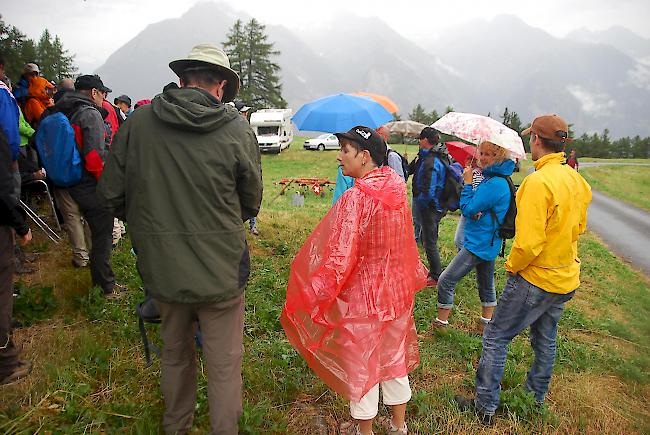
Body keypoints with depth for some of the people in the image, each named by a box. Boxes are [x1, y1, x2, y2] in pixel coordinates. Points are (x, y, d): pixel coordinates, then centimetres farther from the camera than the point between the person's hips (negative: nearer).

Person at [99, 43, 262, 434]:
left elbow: (112, 192, 1)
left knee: (176, 355, 26)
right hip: (221, 268, -3)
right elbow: (251, 204, -1)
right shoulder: (238, 131, -11)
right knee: (224, 366, 13)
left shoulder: (139, 121, -6)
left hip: (162, 267, 4)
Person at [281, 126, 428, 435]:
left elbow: (340, 257, -27)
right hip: (396, 293, 7)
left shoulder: (355, 198, -24)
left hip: (362, 297, -7)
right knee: (394, 358, 22)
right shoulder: (397, 190, -2)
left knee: (360, 363, 14)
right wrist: (415, 275, 24)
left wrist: (312, 296, -19)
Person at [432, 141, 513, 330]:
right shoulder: (500, 180, 8)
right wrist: (476, 211, -11)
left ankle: (441, 322, 6)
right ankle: (487, 320, 38)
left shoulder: (494, 184, -23)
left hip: (478, 244, -10)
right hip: (488, 243, 10)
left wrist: (467, 182, -11)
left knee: (446, 281, -5)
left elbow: (467, 209, -19)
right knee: (486, 283, 23)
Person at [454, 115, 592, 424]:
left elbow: (528, 243, -27)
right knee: (545, 340, 22)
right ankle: (536, 398, 40)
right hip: (566, 278, 8)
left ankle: (485, 406, 14)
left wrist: (512, 267, -11)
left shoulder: (538, 182, -25)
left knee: (495, 337, 4)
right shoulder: (576, 180, 2)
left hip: (535, 279, -8)